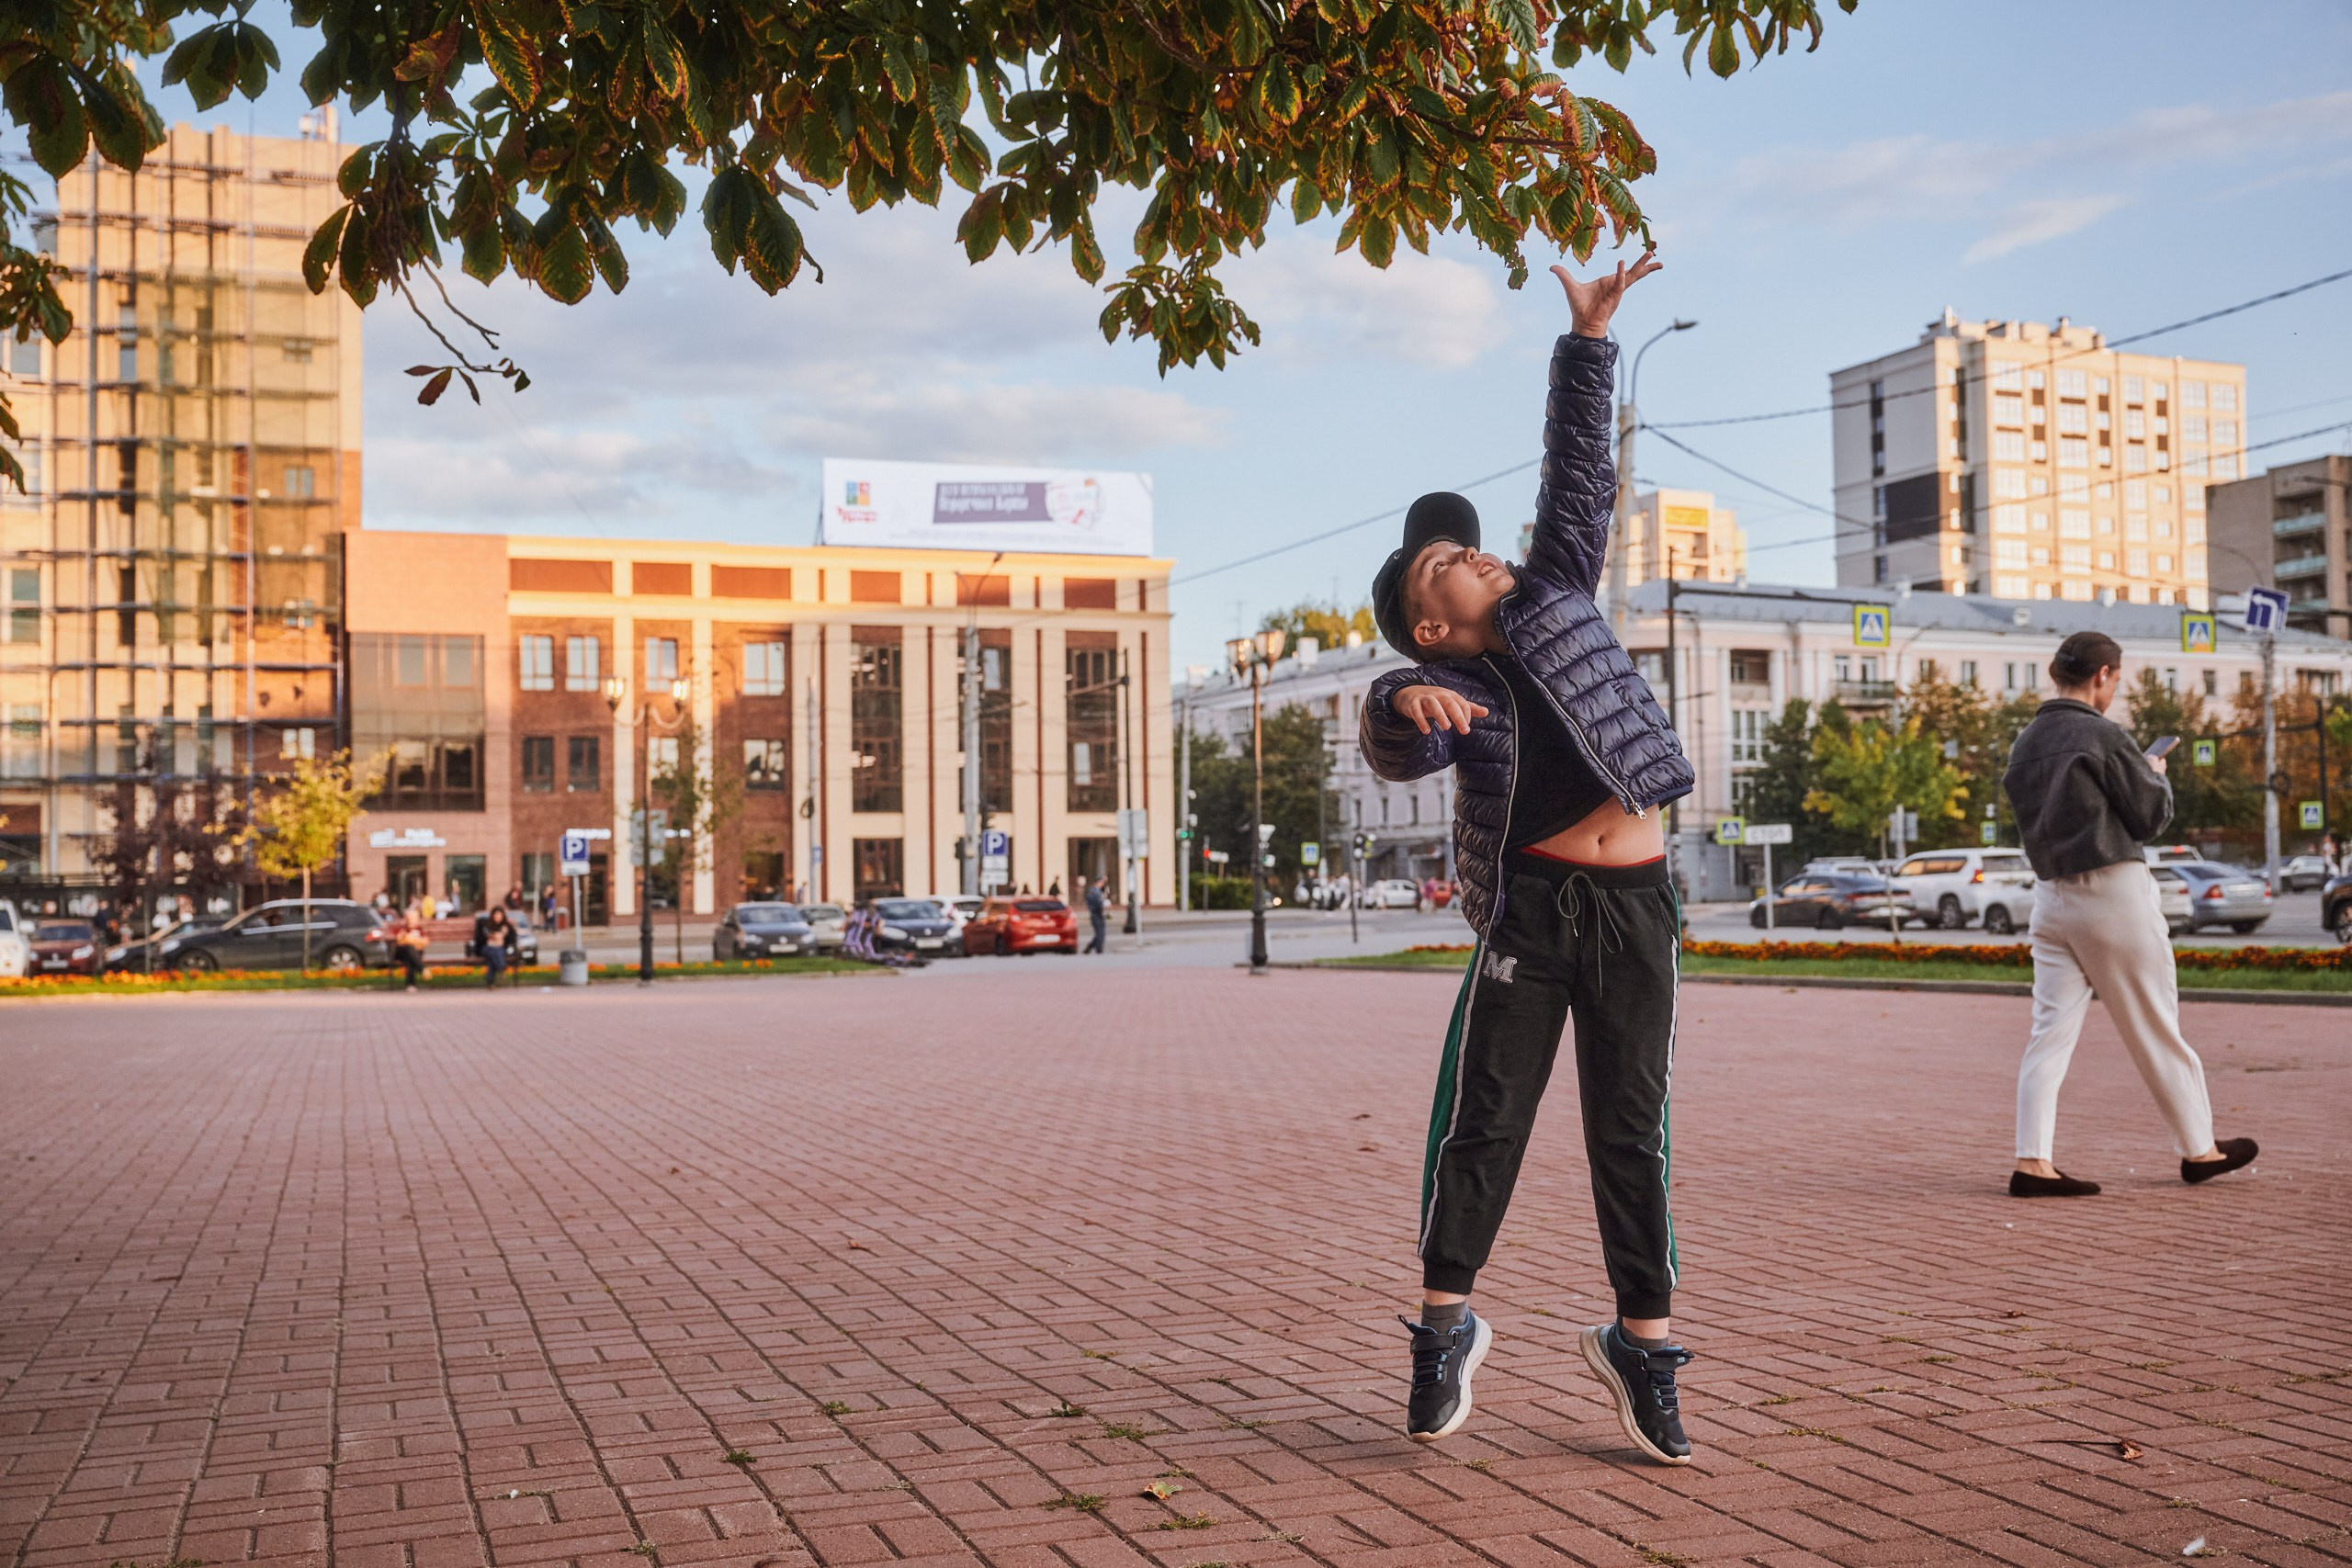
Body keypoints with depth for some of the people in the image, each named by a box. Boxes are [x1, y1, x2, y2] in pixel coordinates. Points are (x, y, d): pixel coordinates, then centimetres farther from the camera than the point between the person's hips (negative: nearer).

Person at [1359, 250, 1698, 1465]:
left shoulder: (1555, 593, 11)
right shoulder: (1449, 689, -2)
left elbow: (1579, 474, 11)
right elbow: (1394, 753, -23)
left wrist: (1588, 340, 7)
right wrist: (1400, 703, -45)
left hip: (1634, 908, 3)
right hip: (1533, 911, -3)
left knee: (1629, 1133, 6)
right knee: (1483, 1119, -1)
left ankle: (1640, 1341, 14)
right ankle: (1446, 1321, 14)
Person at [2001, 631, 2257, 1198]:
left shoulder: (2025, 743, 7)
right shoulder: (2102, 735, -13)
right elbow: (2153, 814, -7)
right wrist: (2158, 774, 14)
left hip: (2051, 896, 6)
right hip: (2114, 893, -6)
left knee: (2051, 1031, 2)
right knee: (2157, 1030, 8)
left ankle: (2032, 1161, -5)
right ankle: (2199, 1149, 22)